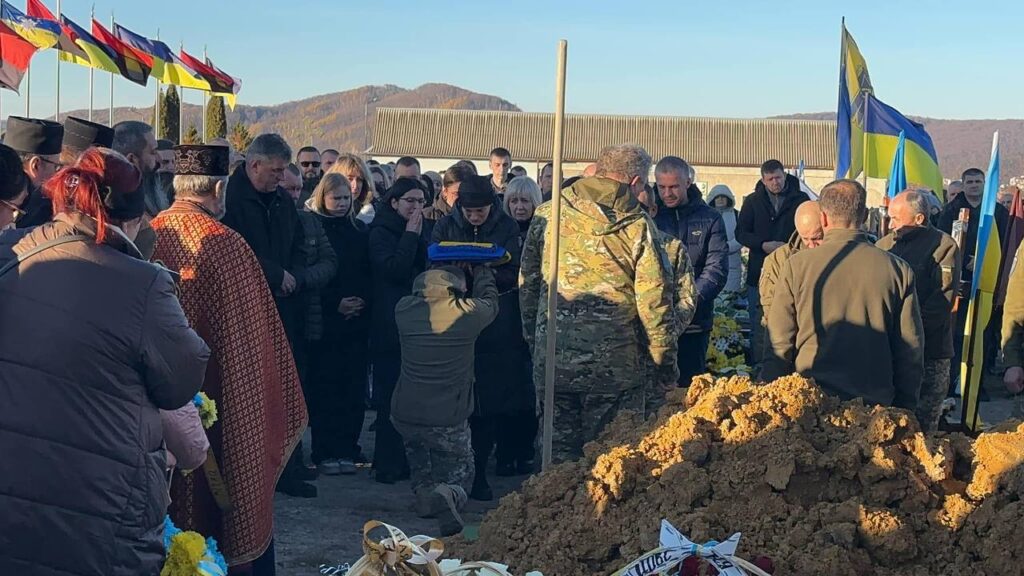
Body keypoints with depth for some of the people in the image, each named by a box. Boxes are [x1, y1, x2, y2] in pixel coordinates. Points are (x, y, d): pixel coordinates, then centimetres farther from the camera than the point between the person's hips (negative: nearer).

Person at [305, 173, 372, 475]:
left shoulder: (359, 230, 13)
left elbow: (371, 272, 10)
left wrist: (363, 300, -7)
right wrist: (335, 303, -13)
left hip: (357, 319, 4)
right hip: (325, 320, -4)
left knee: (354, 386, 2)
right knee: (325, 385, -3)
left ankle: (347, 448, 10)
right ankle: (325, 451, 3)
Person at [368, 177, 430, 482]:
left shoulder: (419, 231, 16)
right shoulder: (380, 232, -3)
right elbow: (394, 269, -17)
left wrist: (418, 235, 3)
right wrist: (410, 235, -12)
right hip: (391, 325, -6)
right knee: (390, 394, -4)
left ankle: (406, 459, 12)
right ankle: (388, 464, 1)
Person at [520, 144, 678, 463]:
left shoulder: (547, 214, 4)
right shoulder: (636, 225, -5)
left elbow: (527, 284, 10)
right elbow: (654, 300, -5)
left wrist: (533, 340, 21)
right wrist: (666, 360, 5)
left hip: (552, 361, 3)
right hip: (614, 362, -2)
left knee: (559, 452, 11)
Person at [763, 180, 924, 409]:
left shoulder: (796, 265, -6)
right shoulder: (898, 270, -2)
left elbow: (779, 345, -2)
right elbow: (911, 349, 3)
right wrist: (904, 412, 13)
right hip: (875, 404, 1)